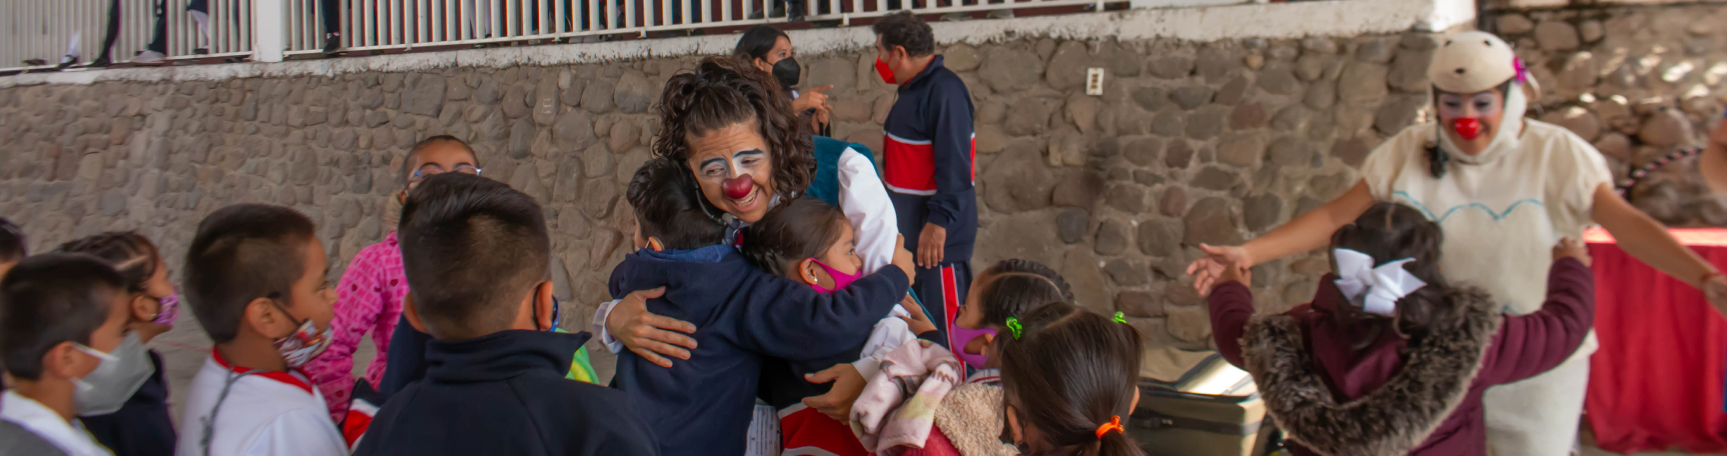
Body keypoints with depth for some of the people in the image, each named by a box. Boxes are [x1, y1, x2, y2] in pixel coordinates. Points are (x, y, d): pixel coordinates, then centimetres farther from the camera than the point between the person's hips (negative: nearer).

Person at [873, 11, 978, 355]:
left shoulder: (945, 91, -18)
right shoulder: (914, 89, 13)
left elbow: (953, 163, -24)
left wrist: (939, 222, -27)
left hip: (938, 233, -10)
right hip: (911, 228, 10)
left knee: (946, 325, -6)